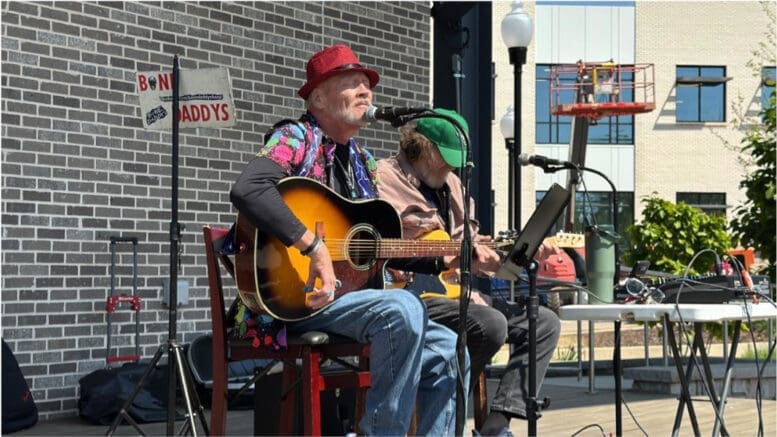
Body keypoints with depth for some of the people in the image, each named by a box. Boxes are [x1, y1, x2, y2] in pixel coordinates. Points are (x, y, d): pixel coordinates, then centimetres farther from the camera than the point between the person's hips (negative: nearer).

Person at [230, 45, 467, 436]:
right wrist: (314, 247, -32)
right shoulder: (296, 139, -8)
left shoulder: (361, 161, 18)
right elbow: (247, 190, -29)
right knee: (404, 309, -30)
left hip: (350, 294, 9)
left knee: (446, 350, 2)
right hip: (298, 299, -9)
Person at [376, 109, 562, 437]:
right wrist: (453, 260, -19)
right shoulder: (386, 177, -8)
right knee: (491, 324, -32)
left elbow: (471, 246, 21)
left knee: (545, 323, 2)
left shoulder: (451, 184, 20)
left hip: (454, 289, 10)